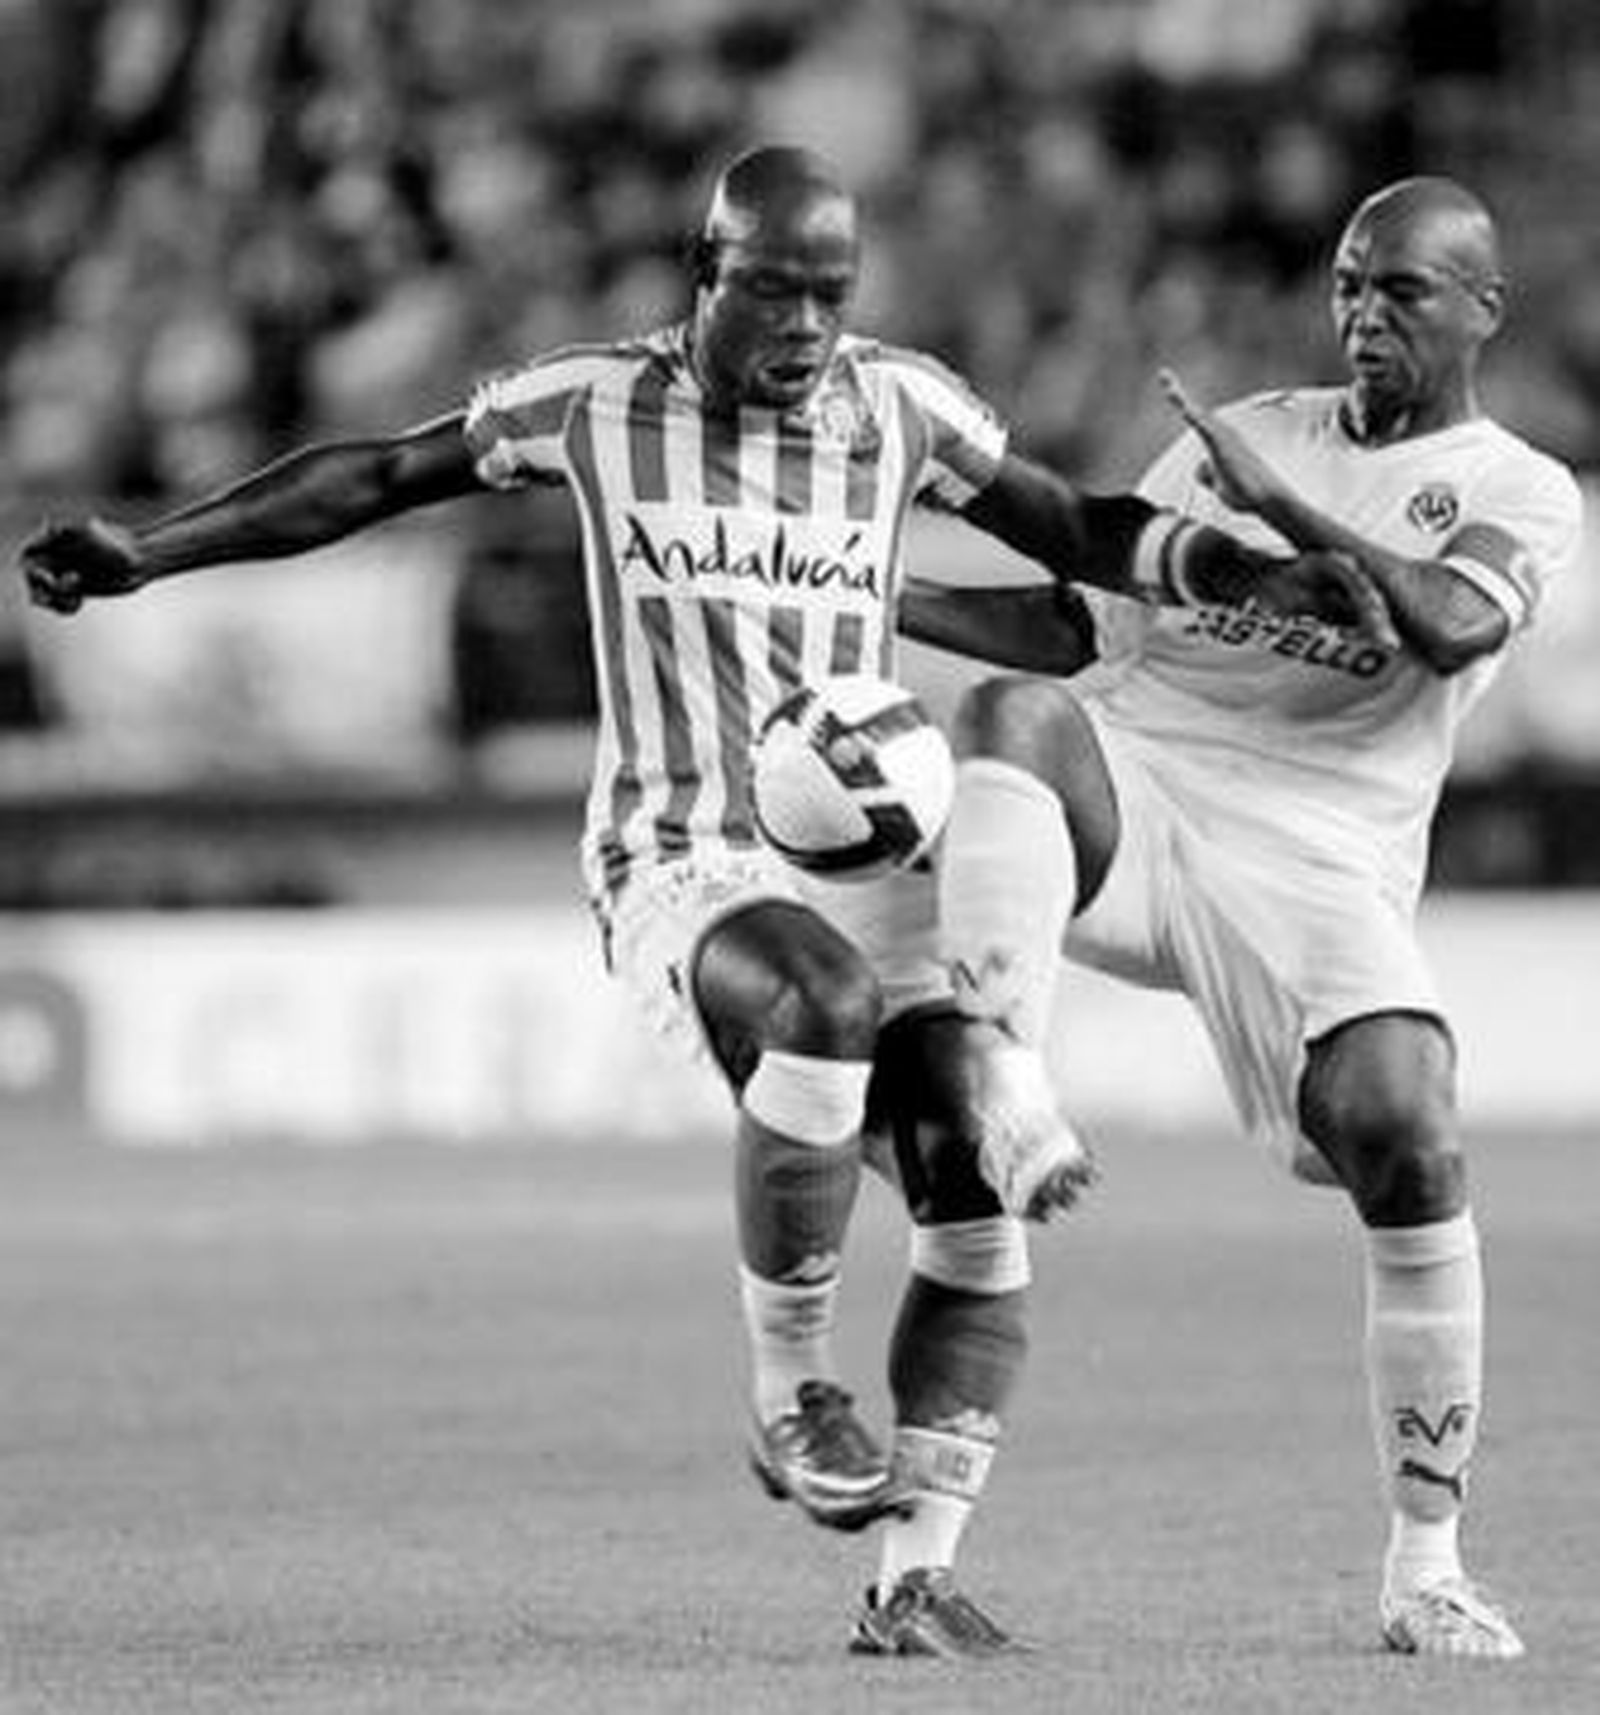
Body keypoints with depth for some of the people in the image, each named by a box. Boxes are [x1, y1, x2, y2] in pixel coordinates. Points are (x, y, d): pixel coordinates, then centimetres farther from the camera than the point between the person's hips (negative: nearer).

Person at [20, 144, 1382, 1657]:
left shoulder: (901, 406, 7)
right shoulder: (595, 402, 1)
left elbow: (1074, 529, 17)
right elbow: (371, 479, 9)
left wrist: (1245, 572, 3)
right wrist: (143, 555, 7)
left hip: (869, 854, 4)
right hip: (684, 867, -4)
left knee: (979, 1216, -10)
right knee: (823, 1004, -37)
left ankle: (914, 1578, -3)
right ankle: (788, 1393, -23)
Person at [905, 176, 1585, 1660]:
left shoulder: (1518, 495, 8)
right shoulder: (1248, 434, 21)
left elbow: (1450, 627, -14)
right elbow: (1085, 625, 24)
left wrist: (1279, 508, -25)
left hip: (1312, 853, -2)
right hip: (1130, 790, 2)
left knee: (1409, 1147, -20)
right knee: (1015, 715, -32)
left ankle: (1426, 1566, -6)